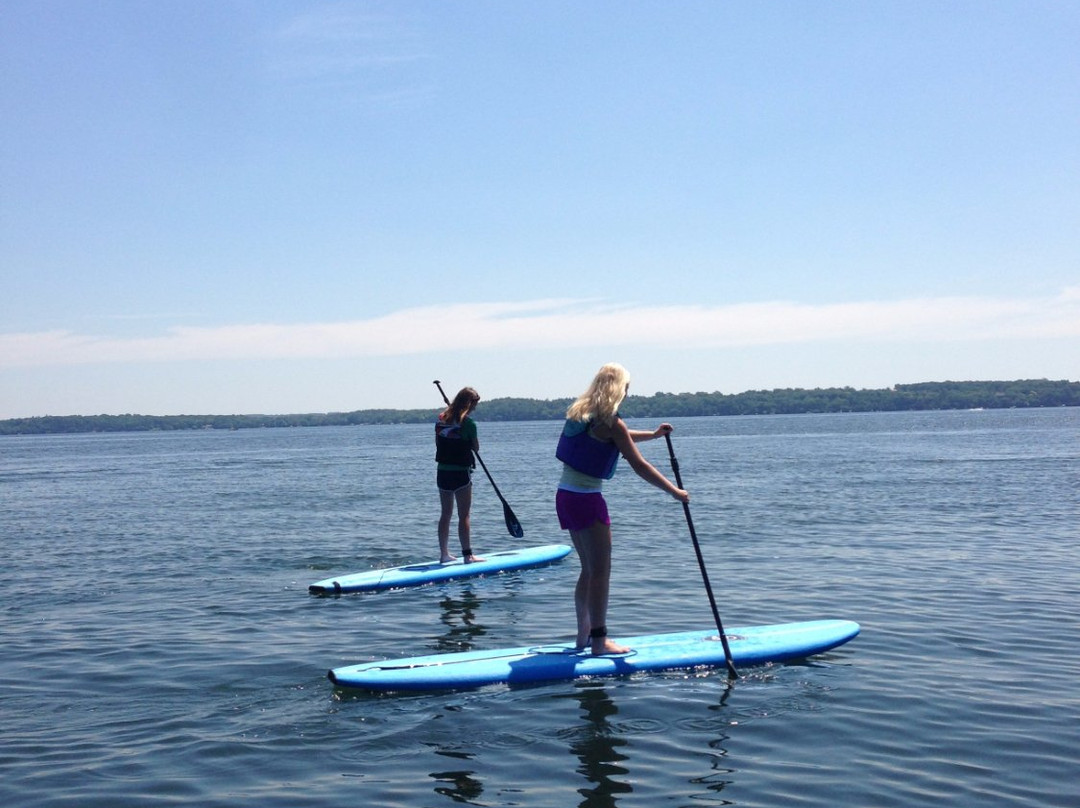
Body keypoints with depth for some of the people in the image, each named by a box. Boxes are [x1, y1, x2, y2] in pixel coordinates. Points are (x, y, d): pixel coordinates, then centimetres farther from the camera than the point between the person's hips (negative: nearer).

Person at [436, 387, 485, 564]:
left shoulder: (441, 419, 5)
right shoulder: (468, 422, -14)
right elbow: (476, 448, -4)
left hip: (442, 472, 6)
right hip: (460, 473, -6)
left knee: (445, 514, 13)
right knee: (464, 516, -1)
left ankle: (444, 553, 19)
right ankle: (468, 555, 0)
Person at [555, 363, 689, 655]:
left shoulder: (581, 413, 12)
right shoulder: (609, 422, -14)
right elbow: (639, 465, -15)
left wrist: (653, 434, 32)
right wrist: (675, 492, -9)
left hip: (565, 495, 9)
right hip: (586, 499, -9)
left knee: (589, 569, 17)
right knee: (601, 571, -2)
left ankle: (583, 635, 22)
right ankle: (599, 641, 0)